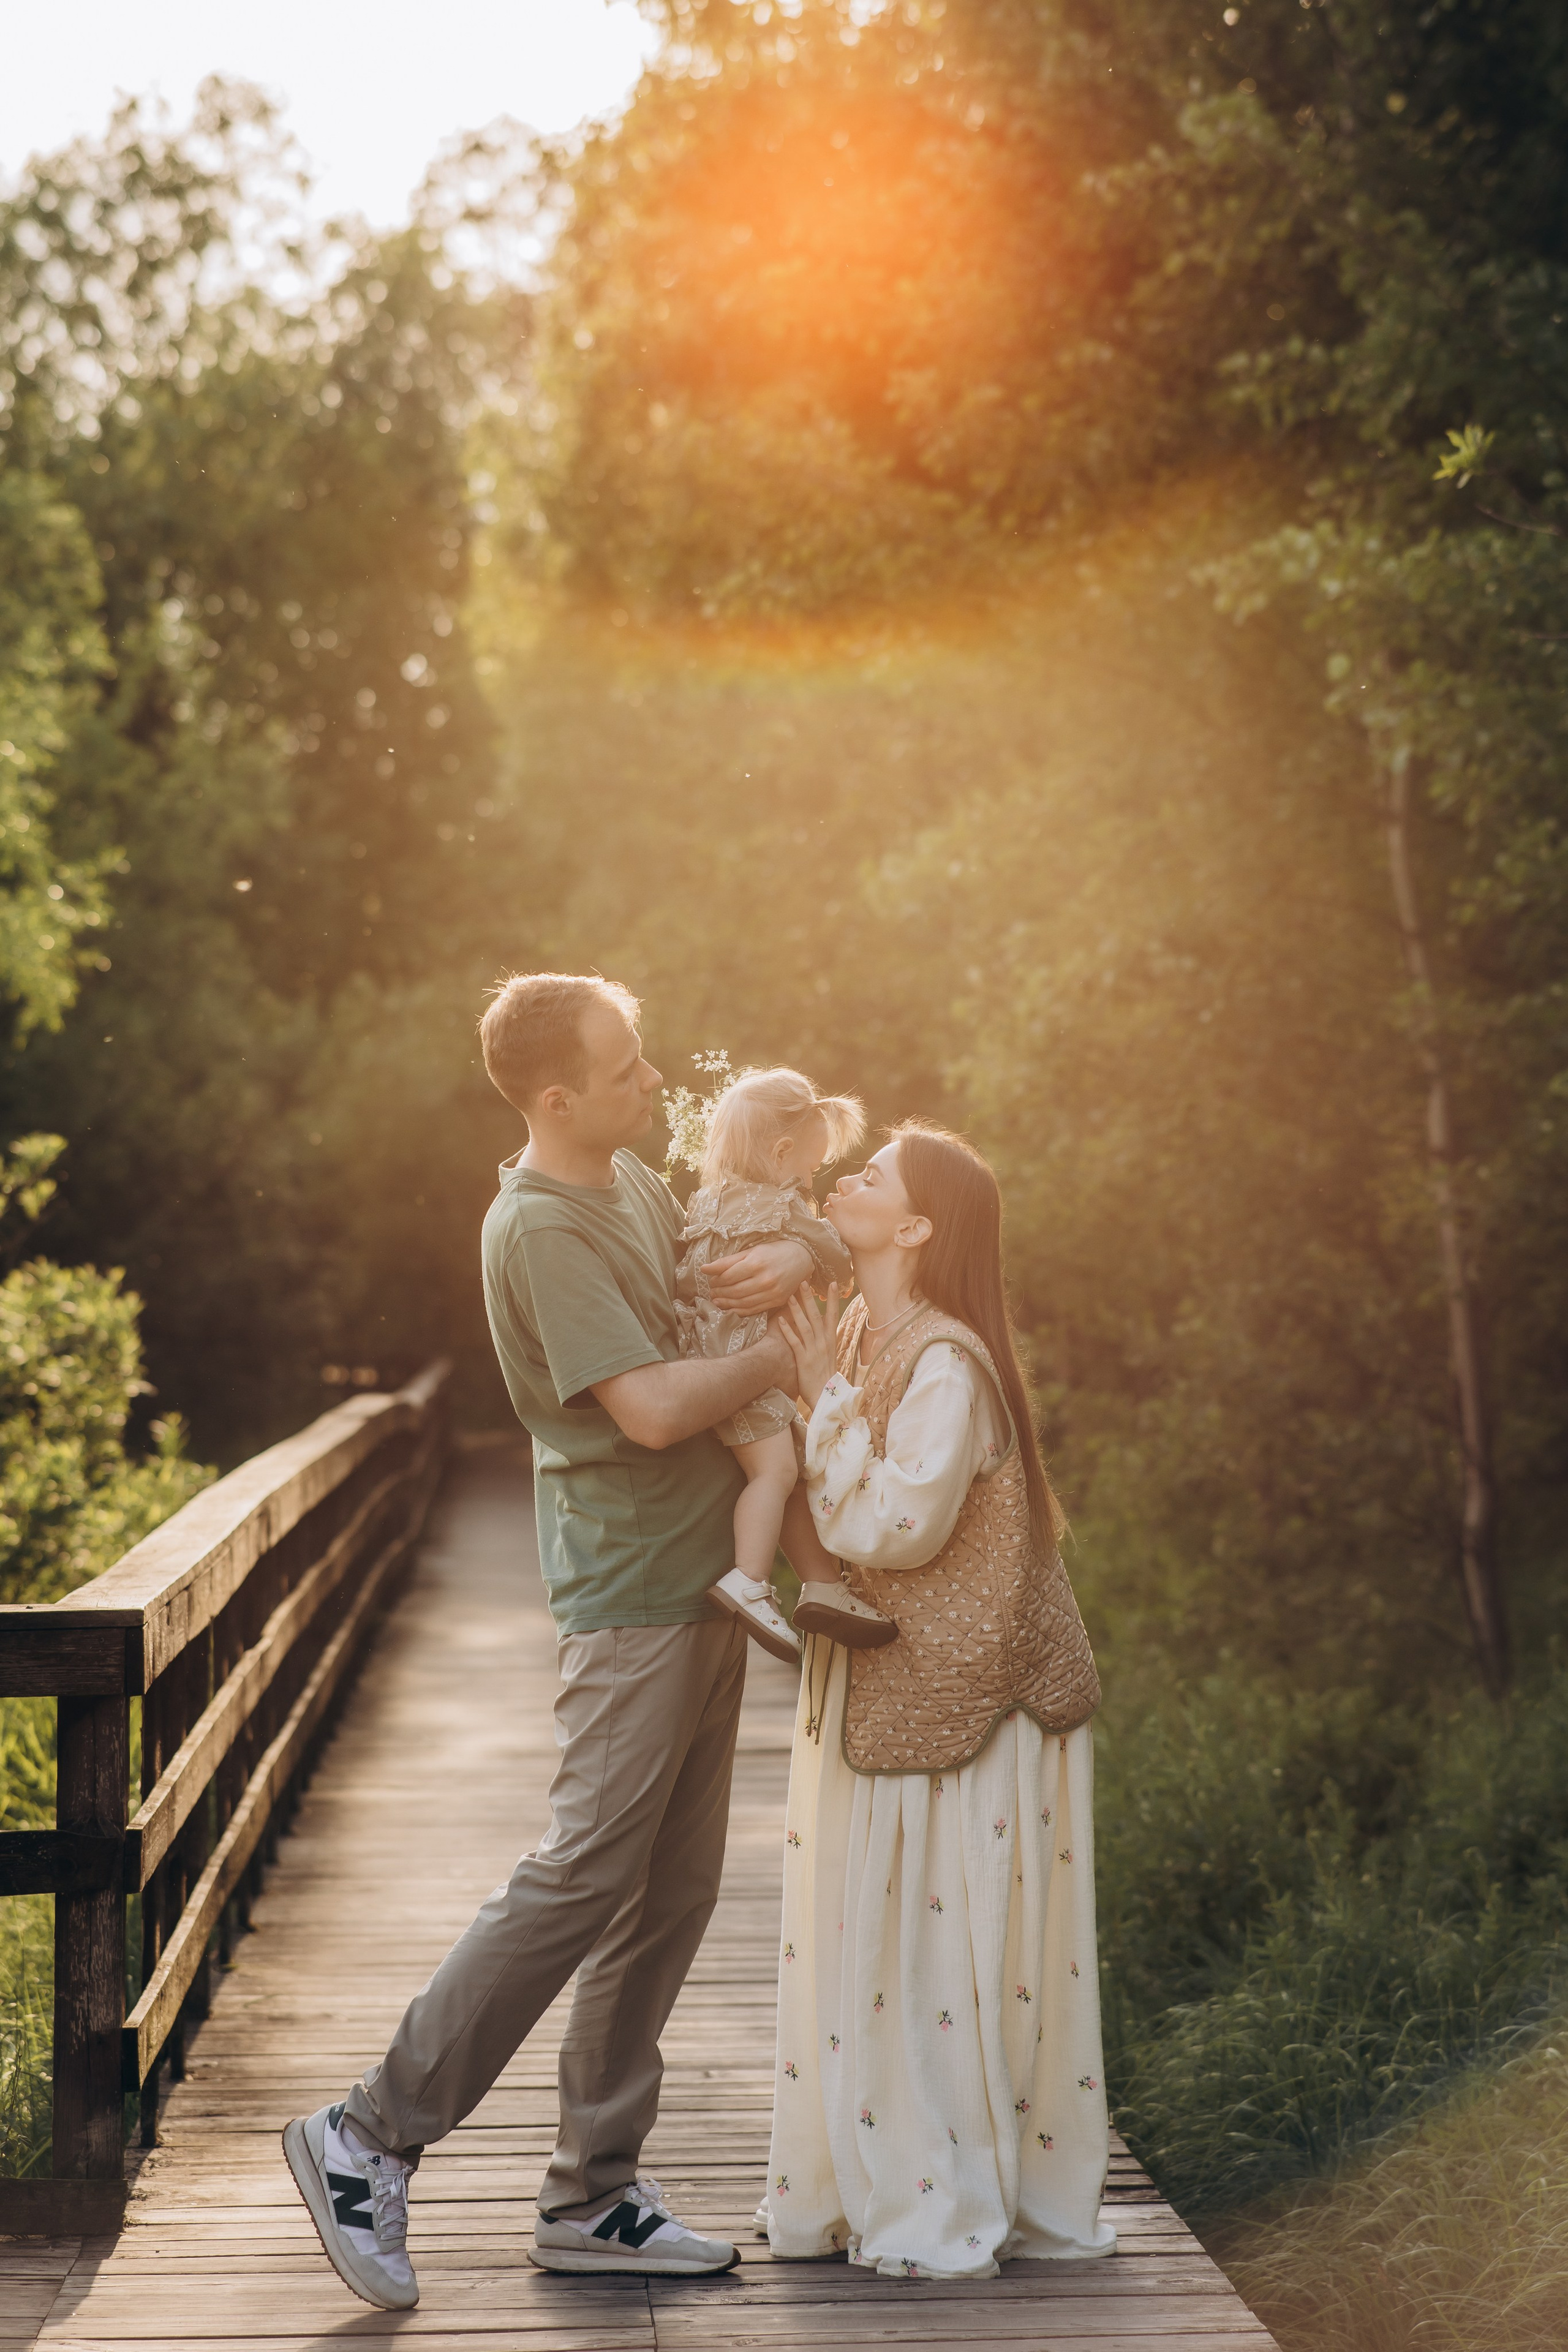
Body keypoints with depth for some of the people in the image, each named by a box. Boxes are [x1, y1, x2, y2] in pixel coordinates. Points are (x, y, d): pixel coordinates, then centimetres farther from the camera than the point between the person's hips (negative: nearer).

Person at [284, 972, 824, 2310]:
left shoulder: (635, 1181, 12)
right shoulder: (538, 1228, -16)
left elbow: (724, 1267, 24)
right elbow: (651, 1408, -23)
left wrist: (794, 1258, 0)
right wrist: (778, 1361, -8)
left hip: (705, 1577, 9)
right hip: (633, 1591, -9)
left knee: (673, 1893, 9)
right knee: (586, 1877, -9)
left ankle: (593, 2196, 16)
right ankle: (374, 2138, 2)